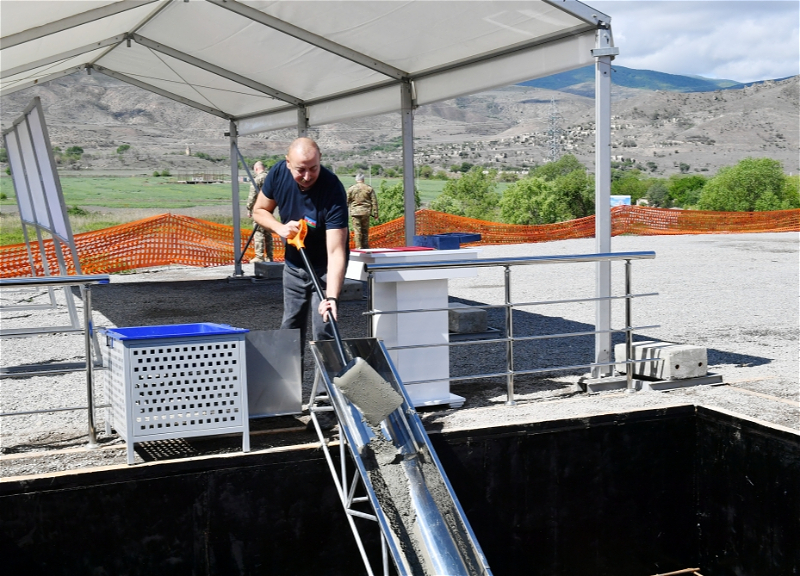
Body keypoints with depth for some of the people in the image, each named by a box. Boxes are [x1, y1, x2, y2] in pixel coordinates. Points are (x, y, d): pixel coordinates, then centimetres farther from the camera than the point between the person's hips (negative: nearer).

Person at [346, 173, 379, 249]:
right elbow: (374, 202, 3)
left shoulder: (351, 189, 2)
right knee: (365, 230, 10)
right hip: (366, 212, 1)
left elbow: (346, 202, 4)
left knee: (357, 231, -1)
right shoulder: (369, 188, 4)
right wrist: (375, 214, 7)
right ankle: (365, 247, 13)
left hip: (355, 212, -1)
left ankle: (358, 247, -4)